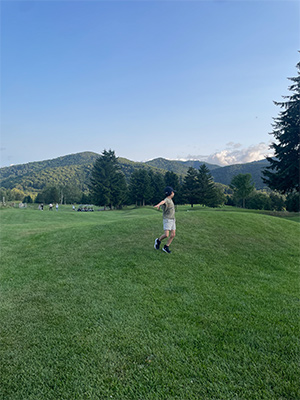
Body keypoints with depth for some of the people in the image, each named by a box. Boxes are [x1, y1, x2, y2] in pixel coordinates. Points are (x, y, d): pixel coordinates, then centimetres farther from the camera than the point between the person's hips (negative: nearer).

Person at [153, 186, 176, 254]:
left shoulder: (170, 200, 13)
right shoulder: (166, 200, -18)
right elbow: (162, 202, -45)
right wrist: (158, 205, -66)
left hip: (172, 220, 8)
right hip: (167, 220, -8)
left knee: (173, 235, 1)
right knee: (166, 235, -15)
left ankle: (166, 247, 11)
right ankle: (158, 240, 14)